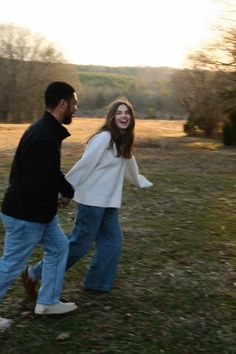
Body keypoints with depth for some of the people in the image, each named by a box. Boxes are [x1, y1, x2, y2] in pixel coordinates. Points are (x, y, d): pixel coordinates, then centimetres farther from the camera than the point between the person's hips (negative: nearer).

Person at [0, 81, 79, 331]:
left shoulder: (48, 130, 7)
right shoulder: (43, 137, -27)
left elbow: (51, 173, 17)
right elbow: (35, 184, -29)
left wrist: (67, 191, 4)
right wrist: (53, 204, -12)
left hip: (37, 211, 10)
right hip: (25, 215, -10)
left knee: (59, 247, 19)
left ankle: (47, 302, 31)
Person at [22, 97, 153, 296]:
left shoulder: (123, 141, 11)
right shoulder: (104, 138, -18)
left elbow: (129, 163, 30)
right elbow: (84, 165, -20)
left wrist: (140, 181, 46)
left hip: (108, 201, 9)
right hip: (92, 200, -9)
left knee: (113, 242, 8)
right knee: (80, 243, -4)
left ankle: (96, 283, 21)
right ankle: (37, 273, 8)